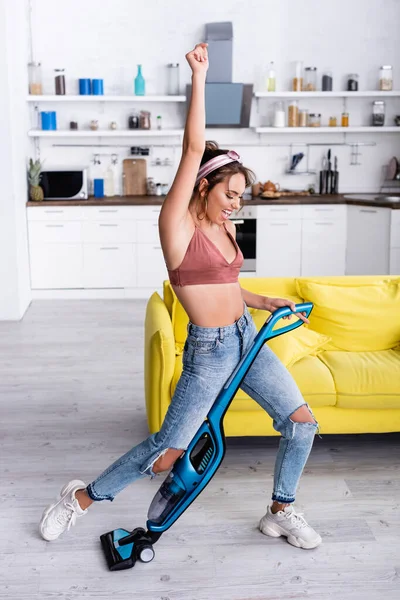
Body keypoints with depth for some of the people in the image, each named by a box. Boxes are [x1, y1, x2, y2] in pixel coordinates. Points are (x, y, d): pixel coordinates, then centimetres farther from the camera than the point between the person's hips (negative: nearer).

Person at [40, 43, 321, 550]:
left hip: (247, 339, 8)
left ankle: (280, 513, 27)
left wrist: (269, 303, 12)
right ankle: (81, 498, 21)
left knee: (301, 422, 6)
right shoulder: (177, 224, -13)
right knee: (166, 453, -2)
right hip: (208, 350, -7)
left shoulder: (225, 227, 9)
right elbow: (193, 150, -23)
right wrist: (198, 77, -23)